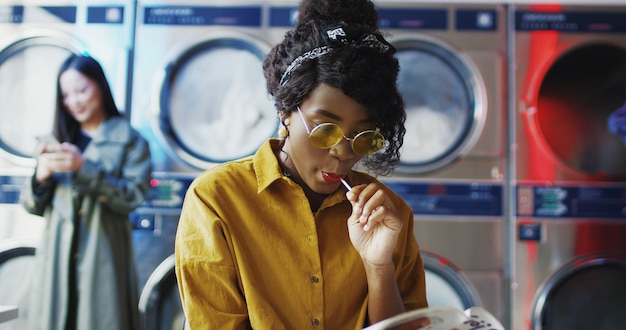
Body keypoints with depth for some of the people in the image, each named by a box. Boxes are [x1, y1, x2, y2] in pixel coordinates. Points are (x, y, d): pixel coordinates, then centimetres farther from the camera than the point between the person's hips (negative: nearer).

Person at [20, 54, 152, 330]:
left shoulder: (129, 140, 2)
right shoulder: (61, 140, 13)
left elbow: (133, 196, -12)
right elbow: (34, 207, 12)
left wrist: (84, 167, -18)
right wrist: (41, 175, -8)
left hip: (102, 259, -3)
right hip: (57, 258, 4)